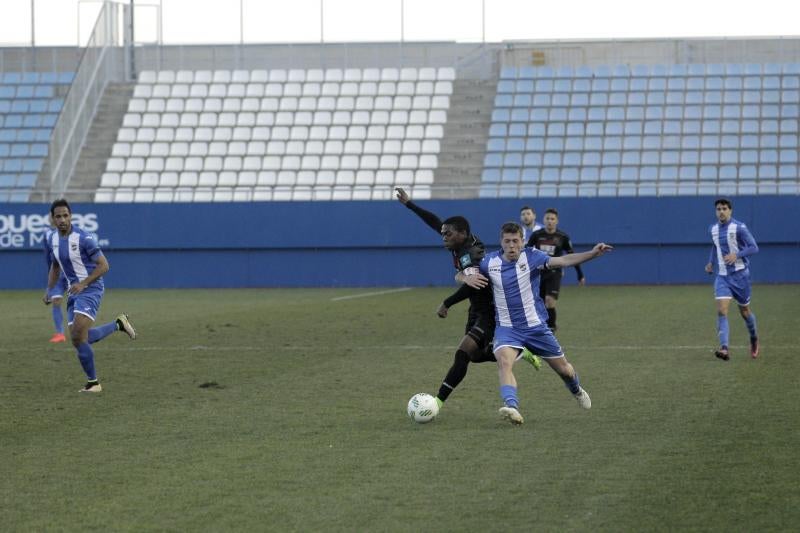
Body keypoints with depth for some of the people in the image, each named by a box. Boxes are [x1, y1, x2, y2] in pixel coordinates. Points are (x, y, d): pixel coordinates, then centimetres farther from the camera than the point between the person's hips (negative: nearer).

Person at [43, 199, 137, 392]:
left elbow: (103, 265, -14)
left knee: (78, 336, -20)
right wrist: (49, 291, 11)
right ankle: (118, 324, 26)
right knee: (78, 339, 5)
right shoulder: (52, 240, 6)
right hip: (74, 291, 8)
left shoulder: (83, 238, -16)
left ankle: (93, 382, -7)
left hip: (90, 289, -8)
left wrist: (82, 284, -22)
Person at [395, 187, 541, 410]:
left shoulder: (472, 254, -26)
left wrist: (446, 304, -33)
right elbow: (435, 222, 11)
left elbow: (471, 286, -39)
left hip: (490, 312, -10)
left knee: (462, 354, -17)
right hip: (477, 310, 10)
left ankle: (438, 402, -18)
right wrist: (408, 203, 13)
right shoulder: (462, 243, 1)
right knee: (476, 355, 20)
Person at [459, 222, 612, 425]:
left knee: (563, 368, 13)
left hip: (536, 326, 0)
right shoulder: (489, 262, -5)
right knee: (504, 361, -31)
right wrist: (466, 278, -19)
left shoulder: (531, 256, -11)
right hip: (507, 327, 0)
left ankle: (577, 391, 47)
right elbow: (460, 275, 6)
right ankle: (512, 407, -44)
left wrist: (592, 253, -37)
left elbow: (562, 261, -23)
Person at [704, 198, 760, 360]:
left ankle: (754, 338, 40)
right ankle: (724, 349, -24)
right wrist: (711, 262, 11)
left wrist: (737, 255, -25)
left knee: (744, 311, 11)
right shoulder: (713, 229, 6)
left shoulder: (739, 228, -11)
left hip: (739, 274, -3)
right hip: (722, 276, 3)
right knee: (721, 311, -15)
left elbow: (754, 248, -11)